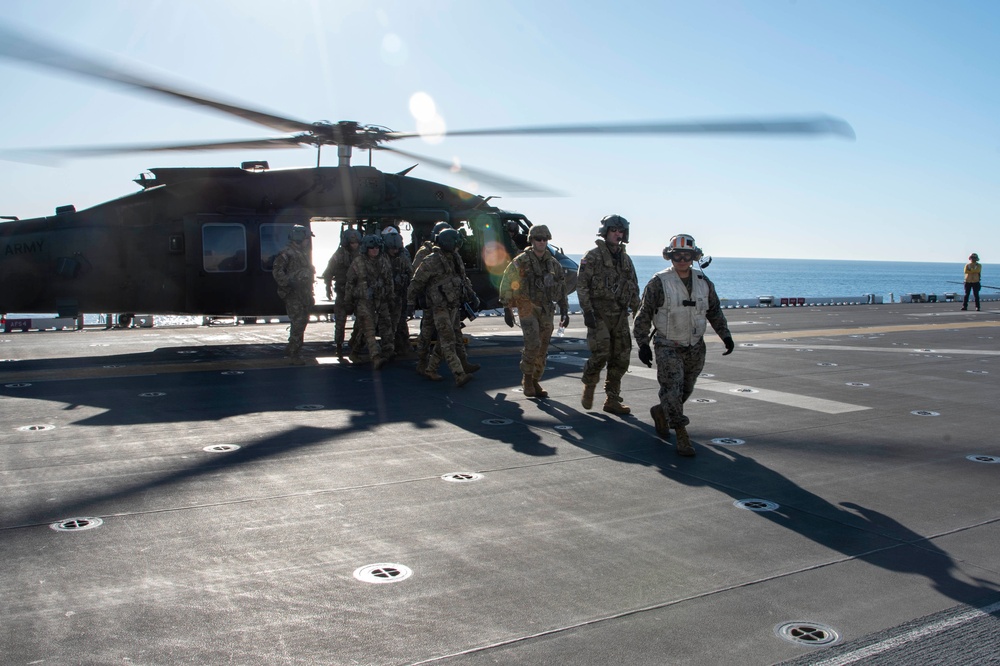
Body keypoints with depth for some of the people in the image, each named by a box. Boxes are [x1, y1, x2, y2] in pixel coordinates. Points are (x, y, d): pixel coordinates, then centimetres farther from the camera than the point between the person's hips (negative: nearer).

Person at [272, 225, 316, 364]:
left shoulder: (304, 254, 19)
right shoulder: (286, 254, -9)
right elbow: (277, 271, -18)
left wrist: (310, 295, 23)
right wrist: (288, 282, -29)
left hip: (304, 295, 9)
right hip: (293, 295, -9)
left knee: (302, 322, 12)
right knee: (298, 324, -11)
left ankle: (291, 350, 25)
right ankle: (293, 353, -4)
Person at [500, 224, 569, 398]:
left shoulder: (553, 263, 8)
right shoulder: (521, 261, -6)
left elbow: (562, 288, 15)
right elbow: (507, 284, -5)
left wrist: (564, 311, 9)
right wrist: (507, 309, -9)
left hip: (546, 310, 5)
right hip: (527, 307, -5)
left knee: (542, 348, 5)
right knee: (533, 344, -18)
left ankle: (534, 382, 18)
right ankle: (527, 379, 0)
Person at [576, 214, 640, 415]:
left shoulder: (626, 260, 15)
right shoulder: (593, 256, -3)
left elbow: (634, 290, 19)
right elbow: (581, 285, -8)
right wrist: (587, 311, -17)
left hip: (620, 315, 6)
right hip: (599, 313, -6)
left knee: (621, 358, 4)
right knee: (601, 353, -16)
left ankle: (613, 401, 13)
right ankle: (589, 385, 12)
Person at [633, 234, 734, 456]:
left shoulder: (703, 282, 4)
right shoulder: (658, 283, -10)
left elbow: (715, 311, 16)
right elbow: (643, 315, -7)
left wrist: (726, 335, 10)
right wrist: (643, 344, -13)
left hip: (695, 348, 5)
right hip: (668, 348, -5)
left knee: (685, 390, 13)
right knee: (672, 389, -13)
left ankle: (660, 412, 39)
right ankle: (682, 436, -8)